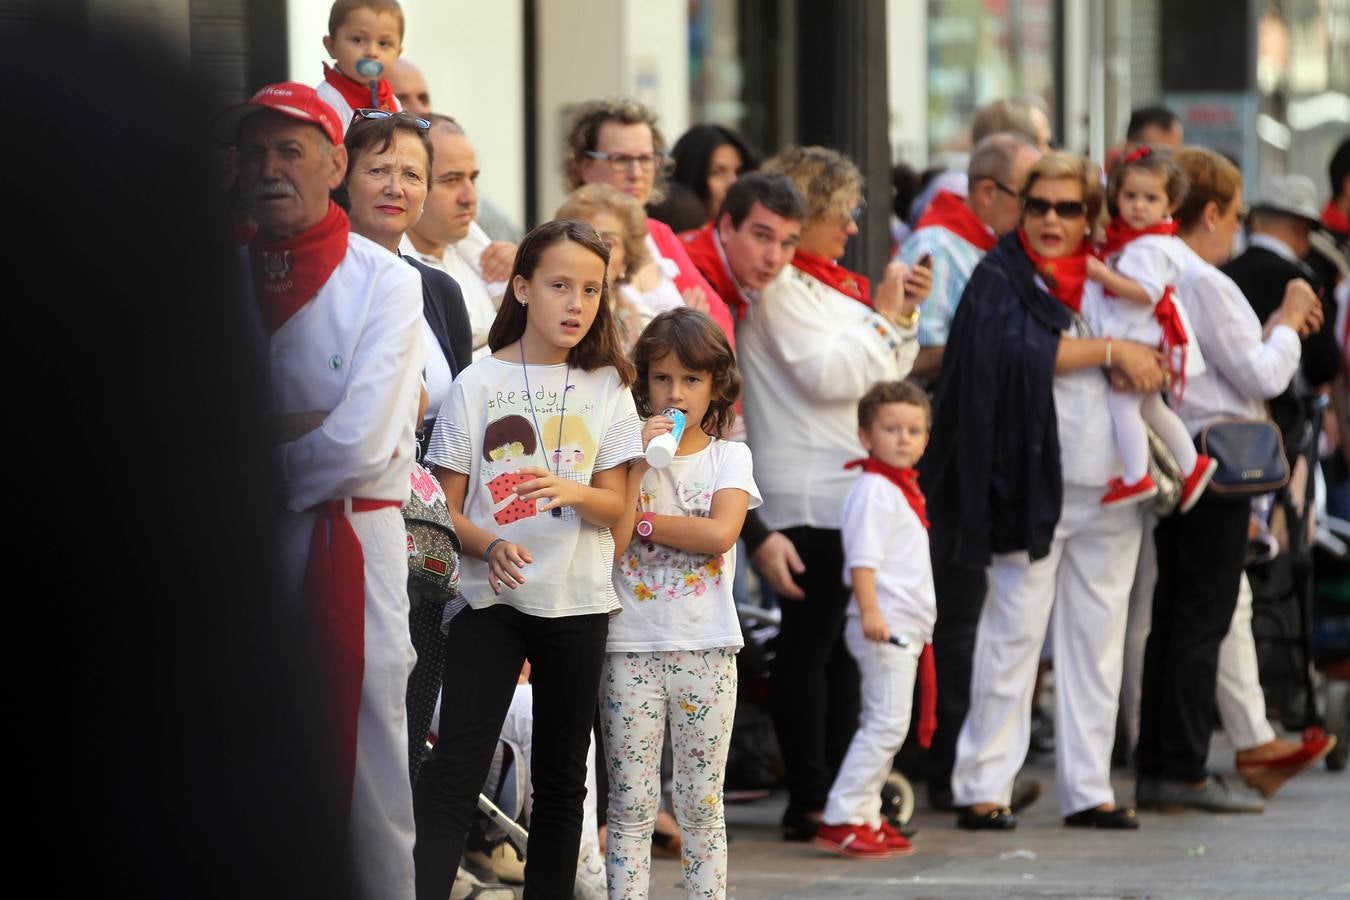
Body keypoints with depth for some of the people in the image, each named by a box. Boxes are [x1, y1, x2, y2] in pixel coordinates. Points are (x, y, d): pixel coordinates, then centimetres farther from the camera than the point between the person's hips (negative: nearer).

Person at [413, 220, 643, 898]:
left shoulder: (607, 386, 7)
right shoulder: (477, 384, -1)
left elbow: (615, 504, 3)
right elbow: (447, 505, -1)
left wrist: (572, 492, -19)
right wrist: (491, 547, -21)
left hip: (578, 603, 3)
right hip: (490, 596, -3)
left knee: (562, 777, 8)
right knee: (455, 770, -13)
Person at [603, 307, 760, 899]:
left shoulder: (728, 457, 5)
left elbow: (720, 533, -12)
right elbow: (611, 540, -9)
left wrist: (640, 521, -9)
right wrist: (640, 461, -11)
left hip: (706, 648, 0)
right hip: (632, 644, 0)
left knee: (701, 805, 4)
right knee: (631, 805, 0)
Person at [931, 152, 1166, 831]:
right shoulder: (1000, 277, 1)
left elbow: (1157, 358, 16)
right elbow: (1015, 347, -16)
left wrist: (1142, 364, -7)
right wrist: (1110, 351, -15)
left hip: (1109, 488, 5)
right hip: (1032, 483, -5)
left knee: (1096, 640, 6)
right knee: (1015, 633, -5)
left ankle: (1088, 788, 10)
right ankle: (983, 787, -2)